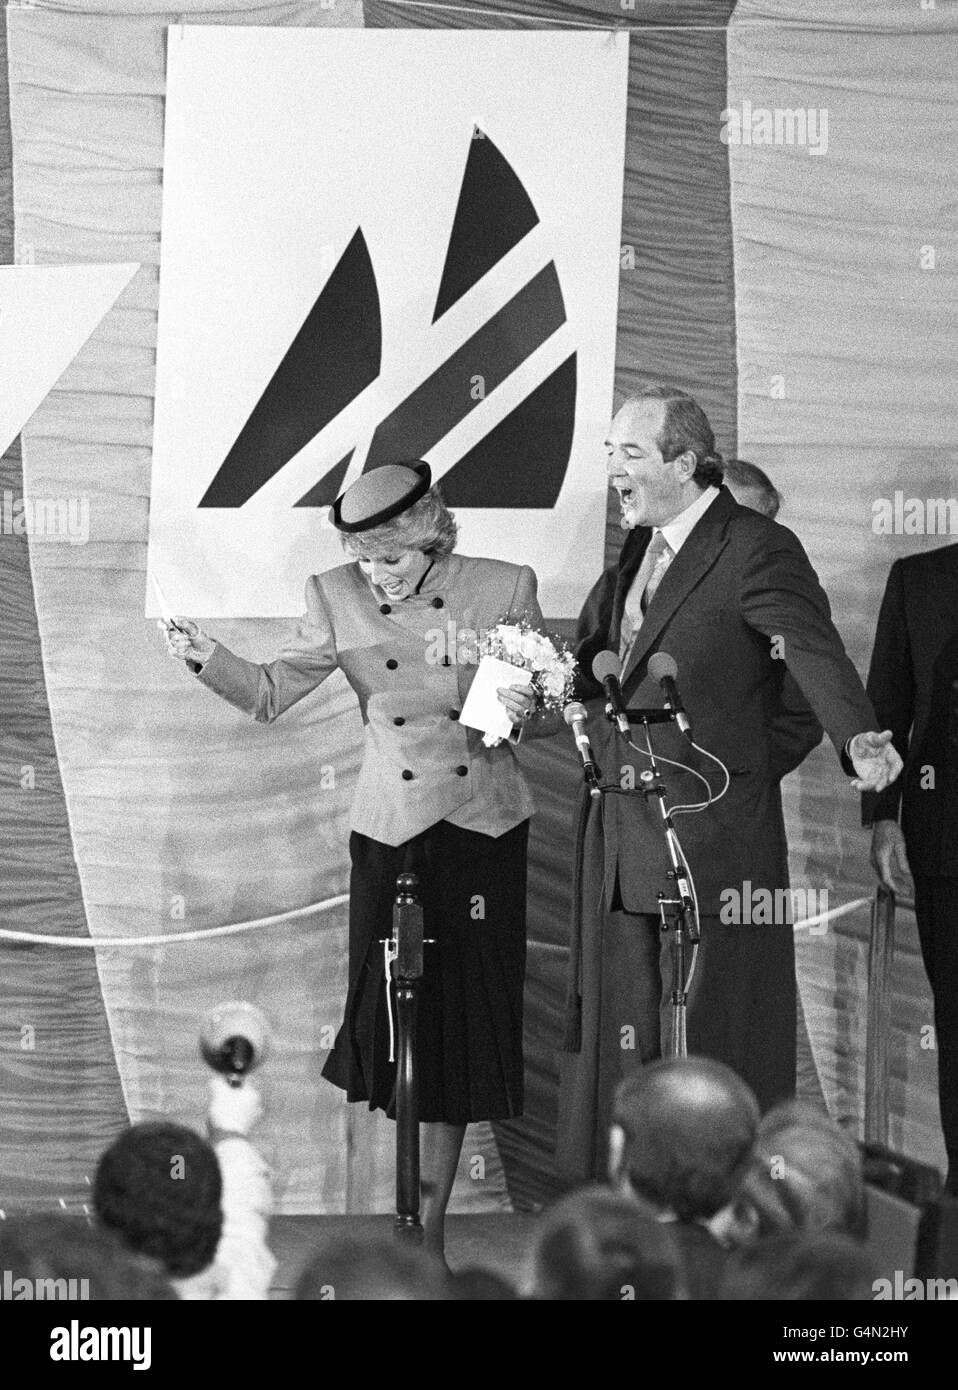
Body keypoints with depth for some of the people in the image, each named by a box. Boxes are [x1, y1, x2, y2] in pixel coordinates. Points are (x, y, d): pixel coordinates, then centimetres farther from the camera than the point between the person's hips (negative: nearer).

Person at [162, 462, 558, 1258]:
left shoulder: (504, 589, -4)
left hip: (485, 828, 0)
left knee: (467, 1016, 3)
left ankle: (428, 1225, 16)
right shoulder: (339, 599, -2)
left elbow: (552, 715, 4)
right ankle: (421, 1207, 20)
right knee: (394, 1014, -3)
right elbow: (271, 694, -1)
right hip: (393, 828, 0)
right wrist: (208, 659, -18)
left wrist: (523, 713, -18)